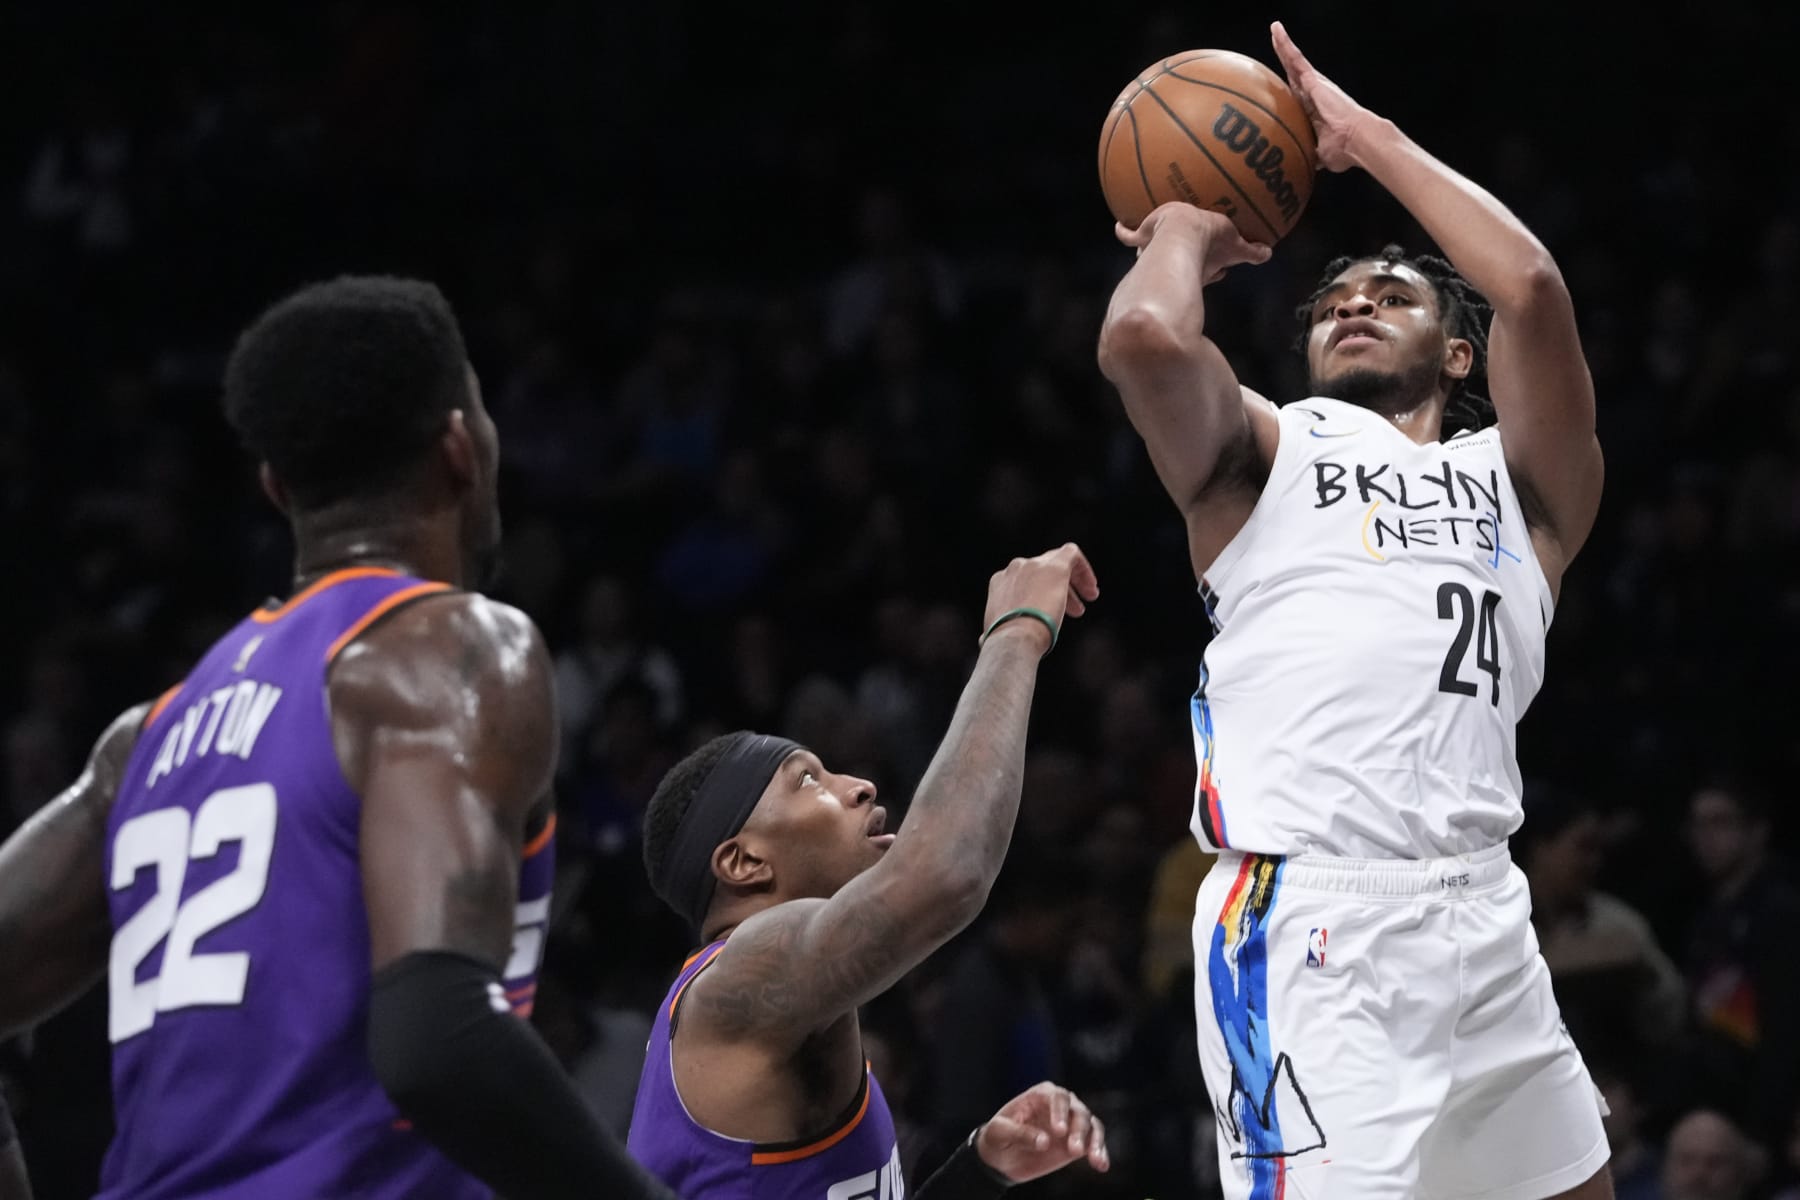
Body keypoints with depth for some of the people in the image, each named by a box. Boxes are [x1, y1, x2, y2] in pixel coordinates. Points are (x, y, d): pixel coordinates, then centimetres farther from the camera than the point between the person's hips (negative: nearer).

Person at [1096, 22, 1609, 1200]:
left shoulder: (1516, 481, 21)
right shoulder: (1268, 452, 16)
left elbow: (1533, 286, 3)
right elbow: (1144, 337, -7)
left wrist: (1365, 136, 11)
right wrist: (1184, 232, 15)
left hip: (1482, 914, 4)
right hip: (1307, 916, -4)